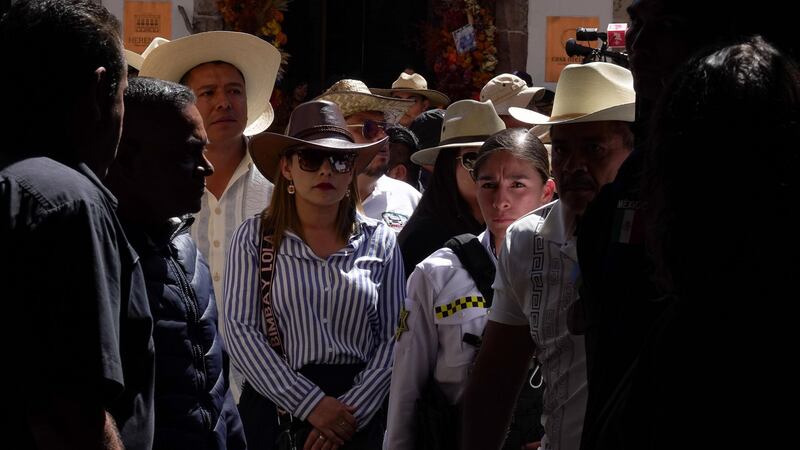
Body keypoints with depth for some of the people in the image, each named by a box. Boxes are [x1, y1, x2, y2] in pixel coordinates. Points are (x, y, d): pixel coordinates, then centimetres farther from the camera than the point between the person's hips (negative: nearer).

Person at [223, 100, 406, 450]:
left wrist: (352, 409, -12)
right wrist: (310, 403, -15)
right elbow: (240, 331, -8)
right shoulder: (254, 237, 0)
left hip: (360, 411, 1)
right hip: (276, 407, -1)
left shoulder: (380, 241, 4)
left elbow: (393, 337, 1)